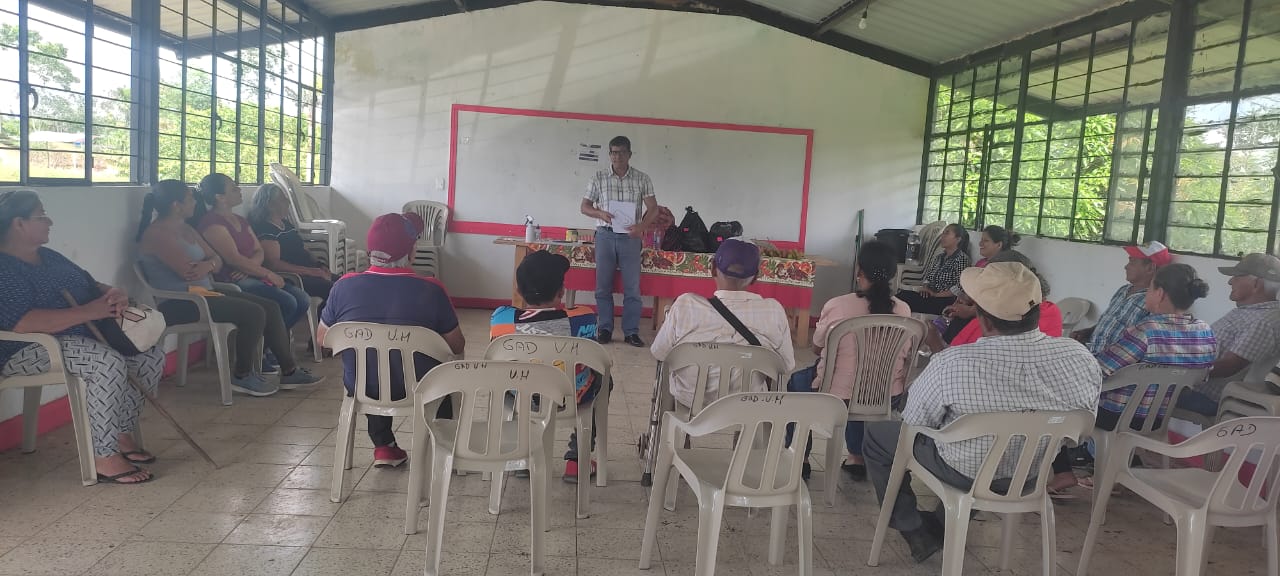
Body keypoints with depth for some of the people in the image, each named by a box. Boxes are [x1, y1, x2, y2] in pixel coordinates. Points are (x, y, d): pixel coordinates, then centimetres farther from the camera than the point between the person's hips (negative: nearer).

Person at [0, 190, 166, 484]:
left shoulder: (50, 257, 18)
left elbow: (93, 285, 20)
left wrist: (115, 295, -5)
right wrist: (89, 311, -30)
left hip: (83, 336, 9)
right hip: (30, 350, -9)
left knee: (152, 355, -7)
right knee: (108, 362, -34)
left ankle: (123, 435, 3)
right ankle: (104, 458, -25)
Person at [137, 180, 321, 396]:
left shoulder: (187, 230, 18)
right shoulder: (157, 233, -13)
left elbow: (218, 260, 13)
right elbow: (188, 271, -22)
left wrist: (208, 264, -11)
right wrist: (209, 264, -1)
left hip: (202, 293, 10)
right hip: (177, 304, -10)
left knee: (270, 307, -2)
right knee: (253, 313, -25)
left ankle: (289, 372, 1)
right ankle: (242, 376, -8)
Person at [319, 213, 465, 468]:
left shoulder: (344, 286, -12)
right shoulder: (430, 290, -19)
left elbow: (323, 338, 2)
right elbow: (457, 346, -8)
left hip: (361, 388, 2)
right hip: (417, 390, -2)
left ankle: (384, 447, 33)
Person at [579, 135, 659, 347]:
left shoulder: (642, 179, 3)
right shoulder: (599, 178, 5)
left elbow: (653, 208, 0)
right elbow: (585, 206, 8)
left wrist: (641, 226, -19)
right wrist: (600, 213, -14)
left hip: (630, 237, -1)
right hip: (605, 236, 1)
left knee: (632, 287, 0)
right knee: (603, 286, 4)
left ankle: (631, 332, 7)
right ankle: (605, 329, 14)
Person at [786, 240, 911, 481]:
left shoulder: (837, 306, -19)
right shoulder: (903, 310, -9)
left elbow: (817, 349, -2)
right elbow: (904, 355, 6)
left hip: (839, 396, -4)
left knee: (796, 382, 27)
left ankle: (800, 459, 31)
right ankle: (857, 458, 42)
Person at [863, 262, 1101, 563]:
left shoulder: (951, 364, -33)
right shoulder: (1082, 359, -22)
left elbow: (914, 422, -15)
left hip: (966, 474, -4)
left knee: (877, 434, 19)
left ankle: (916, 532, 22)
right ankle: (944, 523, 44)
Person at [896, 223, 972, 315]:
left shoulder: (962, 258, -4)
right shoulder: (938, 258, 21)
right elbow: (928, 278, 24)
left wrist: (936, 294, -14)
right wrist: (925, 287, 1)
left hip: (946, 302, -7)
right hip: (930, 296, 7)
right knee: (902, 293, -22)